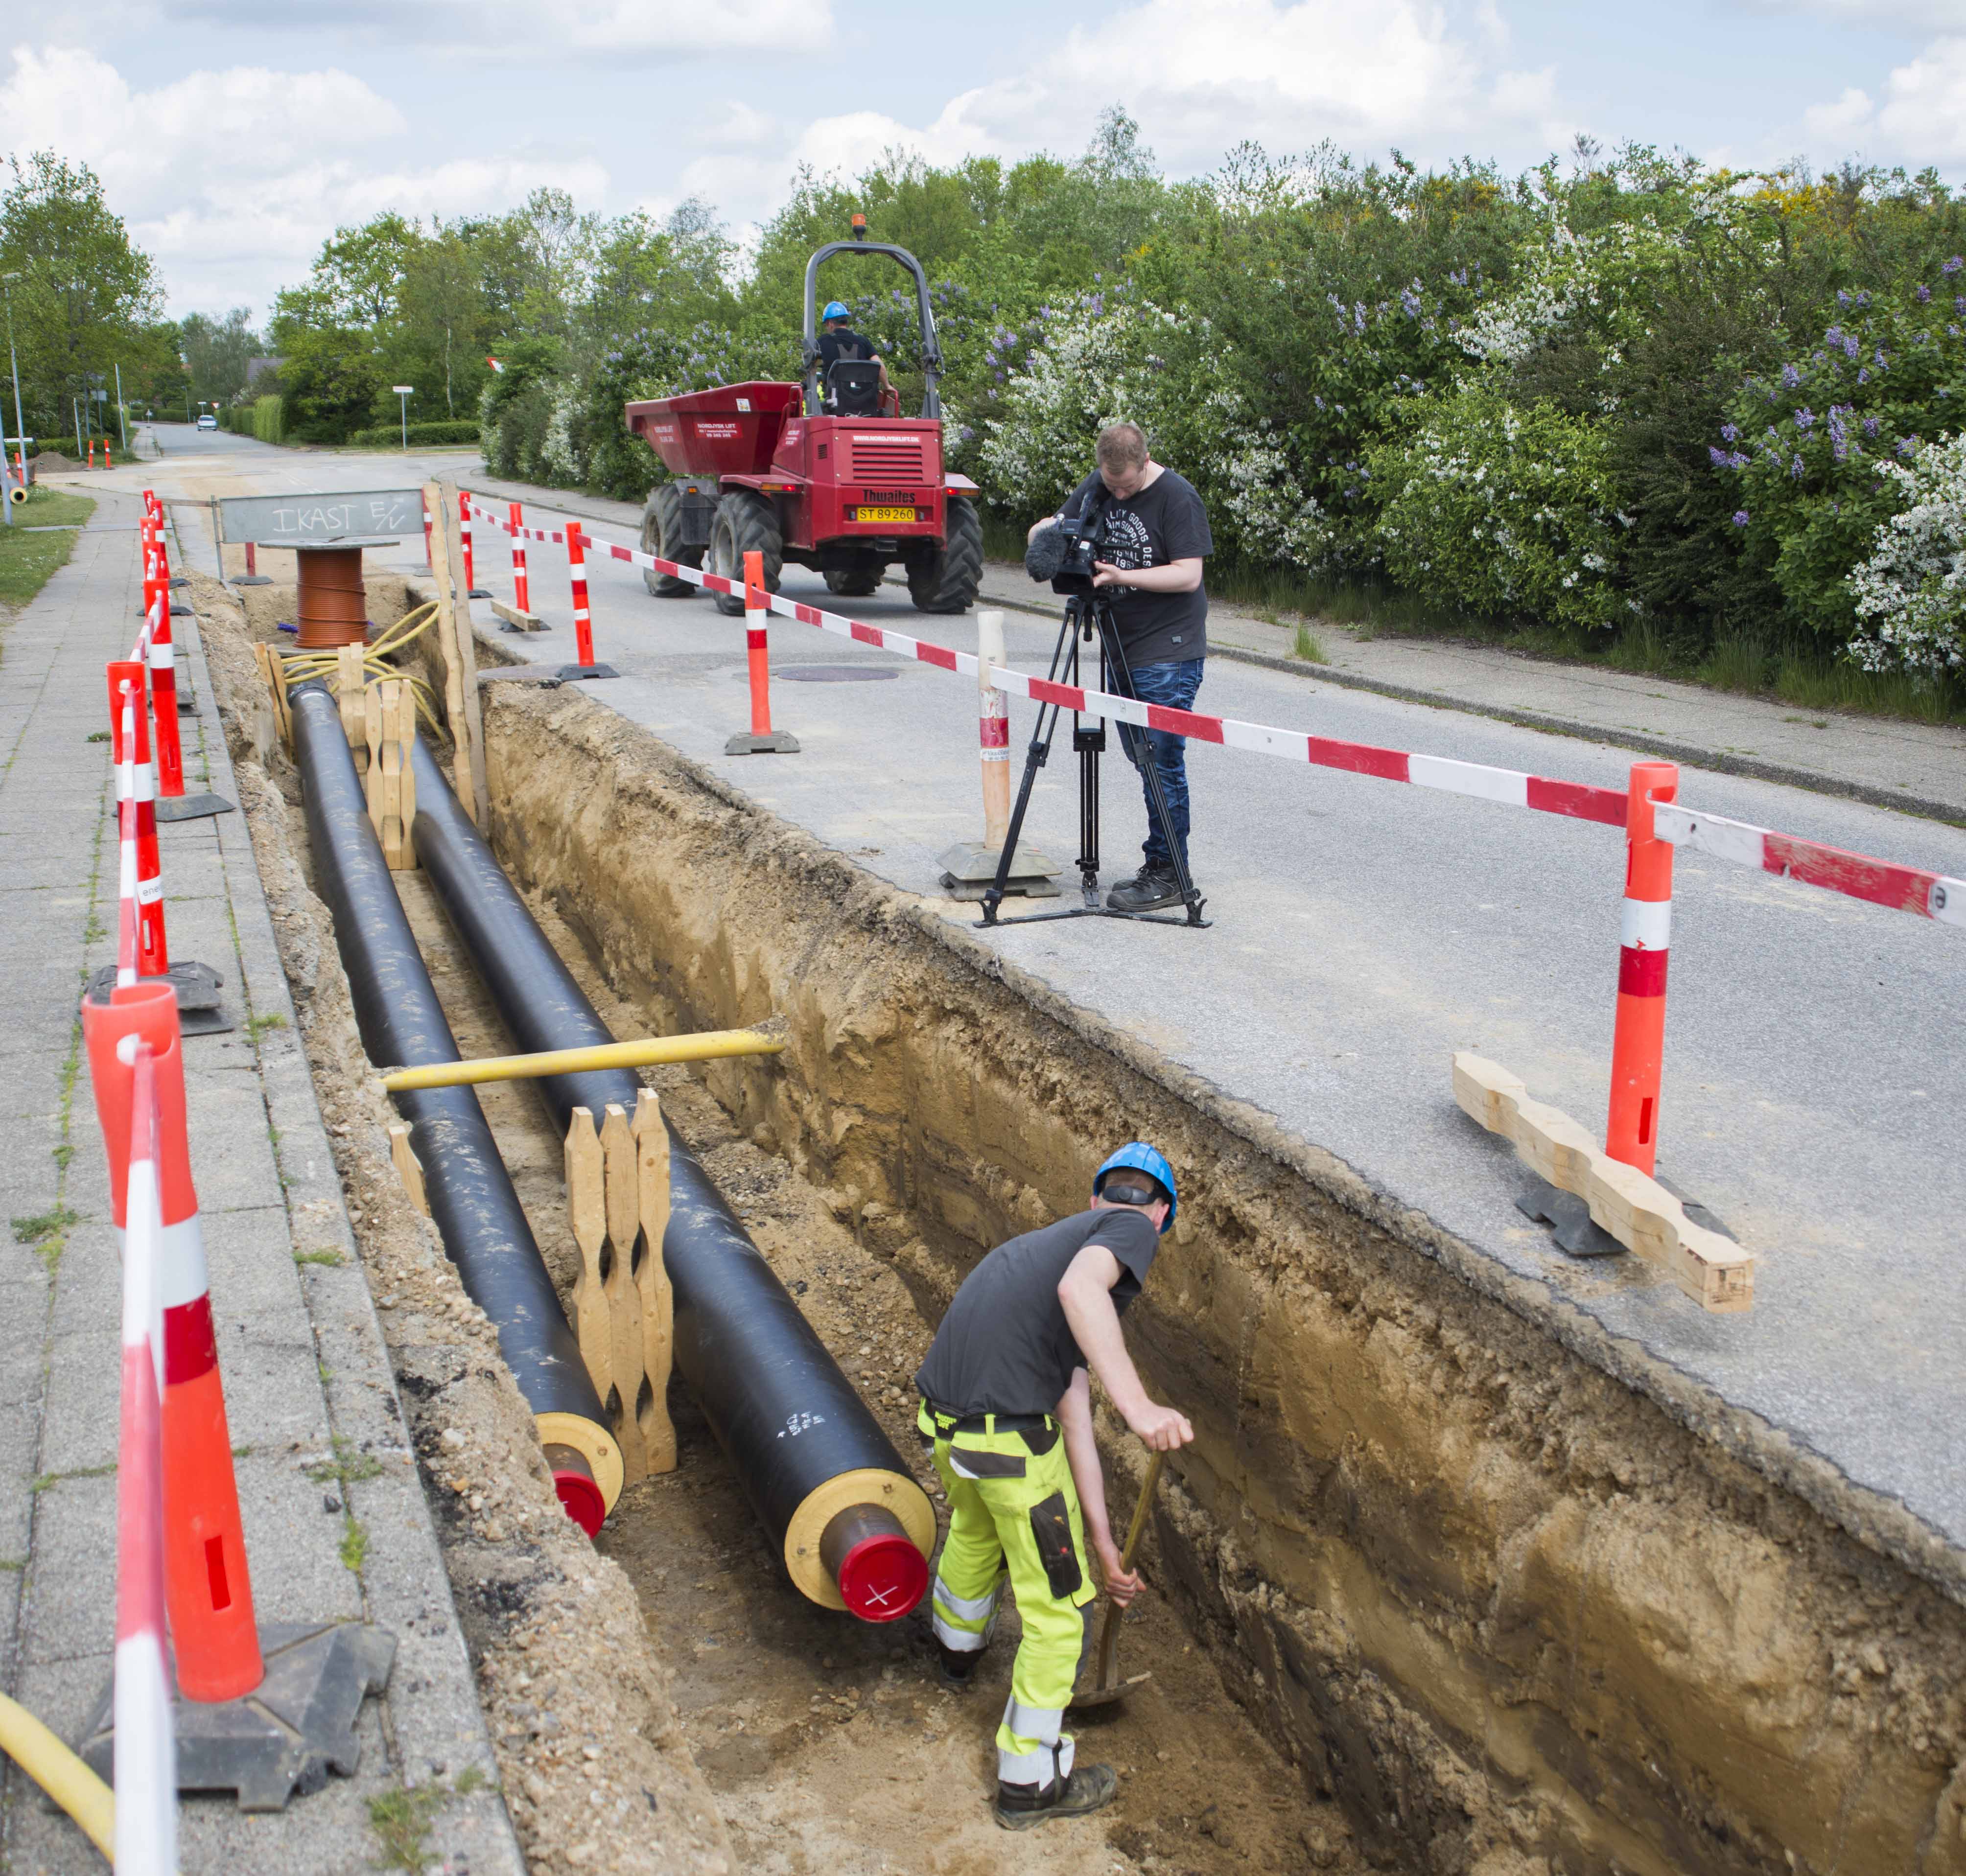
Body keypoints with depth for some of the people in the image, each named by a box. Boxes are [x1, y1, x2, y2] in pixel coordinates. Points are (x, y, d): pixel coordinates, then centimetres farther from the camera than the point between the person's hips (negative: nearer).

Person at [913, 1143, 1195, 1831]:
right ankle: (1029, 1783, 25)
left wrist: (1103, 1544, 24)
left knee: (975, 1526, 38)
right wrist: (1139, 1406, -32)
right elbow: (1079, 1288, -25)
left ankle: (958, 1647, 66)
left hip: (944, 1413, 9)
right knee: (1057, 1610, 11)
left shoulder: (1057, 1238, 23)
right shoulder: (1132, 1230, 1)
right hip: (1011, 1433, -9)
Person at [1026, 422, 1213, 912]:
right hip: (1122, 649, 7)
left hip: (1169, 655, -7)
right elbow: (1056, 523, 17)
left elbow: (1187, 575, -17)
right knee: (1143, 761, 12)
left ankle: (1168, 874, 1)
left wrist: (1120, 575, -25)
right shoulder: (1095, 487, 7)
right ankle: (1158, 867, 20)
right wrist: (1047, 535, -7)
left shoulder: (1178, 497, -13)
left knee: (1161, 762, -7)